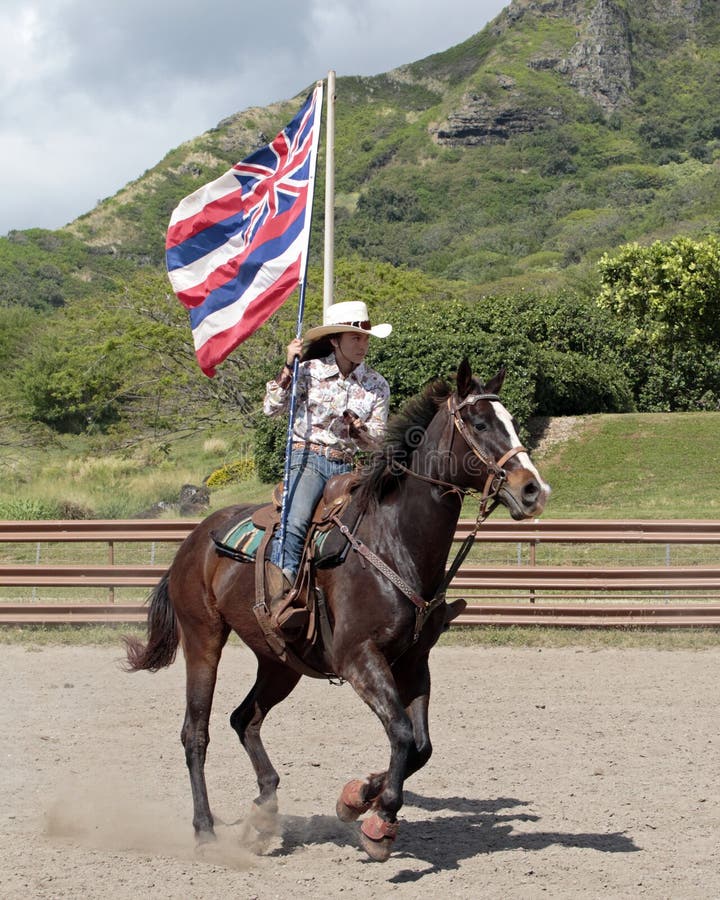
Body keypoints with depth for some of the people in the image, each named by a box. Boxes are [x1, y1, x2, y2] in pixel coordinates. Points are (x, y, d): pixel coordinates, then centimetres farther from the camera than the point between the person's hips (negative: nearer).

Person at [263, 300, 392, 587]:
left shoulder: (376, 385, 8)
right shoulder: (309, 371, 1)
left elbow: (376, 440, 8)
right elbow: (271, 408, -4)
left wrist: (358, 428, -13)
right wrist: (288, 367, -11)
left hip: (345, 466, 4)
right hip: (307, 457, -4)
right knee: (296, 521, -29)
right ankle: (281, 582, -30)